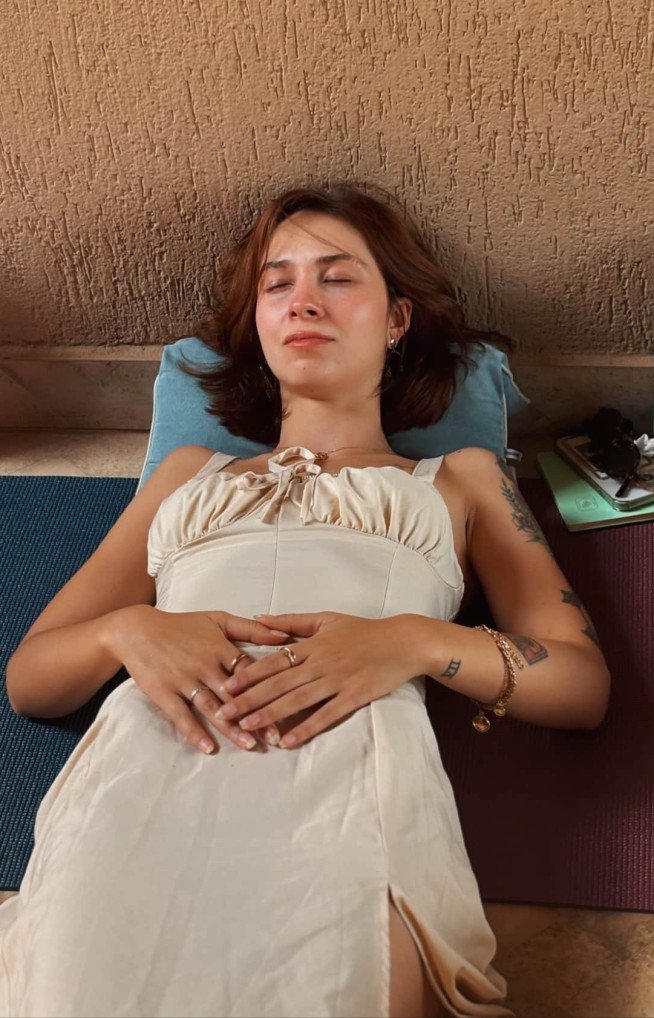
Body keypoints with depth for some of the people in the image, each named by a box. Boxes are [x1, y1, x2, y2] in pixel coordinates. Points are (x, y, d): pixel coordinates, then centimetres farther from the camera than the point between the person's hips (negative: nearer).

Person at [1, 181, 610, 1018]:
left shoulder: (461, 479, 26)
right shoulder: (190, 474, 31)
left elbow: (584, 685, 12)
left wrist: (416, 642, -8)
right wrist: (127, 632, -2)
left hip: (352, 786, -1)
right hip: (143, 778, 2)